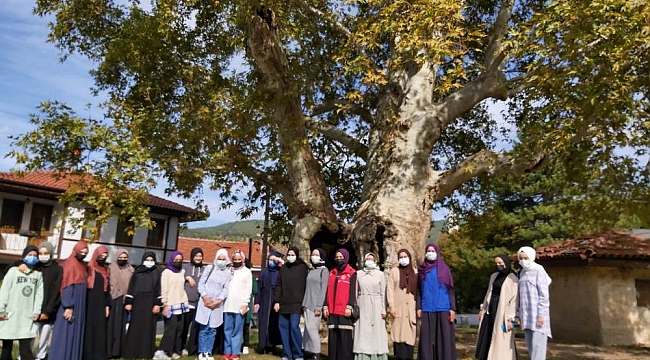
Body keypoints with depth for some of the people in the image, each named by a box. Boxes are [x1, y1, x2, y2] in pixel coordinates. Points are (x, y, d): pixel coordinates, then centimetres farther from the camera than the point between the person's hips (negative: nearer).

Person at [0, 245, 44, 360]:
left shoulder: (39, 274, 8)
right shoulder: (14, 271, 4)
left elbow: (39, 294, 4)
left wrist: (36, 312, -3)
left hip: (27, 317, 1)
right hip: (10, 315, 0)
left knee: (25, 346, -3)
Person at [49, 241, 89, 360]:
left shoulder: (82, 265, 13)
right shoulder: (70, 264, -11)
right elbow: (67, 286, -18)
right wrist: (68, 306, -24)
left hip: (79, 305, 8)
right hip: (70, 305, -8)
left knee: (76, 332, 11)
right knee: (66, 333, -4)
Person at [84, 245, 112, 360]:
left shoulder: (105, 270, 13)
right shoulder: (88, 268, -2)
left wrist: (107, 305, 7)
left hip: (100, 304, 4)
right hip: (89, 303, -4)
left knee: (100, 329, 3)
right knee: (89, 329, -2)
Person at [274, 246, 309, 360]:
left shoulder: (303, 267, 2)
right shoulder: (283, 268, 13)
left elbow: (306, 285, 1)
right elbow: (278, 285, 11)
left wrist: (304, 302, -4)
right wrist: (277, 301, 4)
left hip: (296, 304, -4)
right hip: (283, 303, 5)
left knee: (294, 326, -11)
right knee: (283, 327, 3)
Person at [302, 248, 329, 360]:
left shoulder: (324, 271, -4)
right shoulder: (310, 270, 16)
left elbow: (323, 290, -10)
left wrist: (319, 308, -15)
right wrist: (304, 305, 10)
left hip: (315, 306, -6)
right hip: (307, 305, 6)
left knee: (312, 329, -9)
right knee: (309, 329, 5)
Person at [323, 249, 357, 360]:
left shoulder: (352, 273, 3)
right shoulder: (332, 273, 18)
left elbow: (352, 291, -5)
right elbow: (328, 291, 16)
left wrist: (349, 307, -14)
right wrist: (325, 306, 8)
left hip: (344, 310, -5)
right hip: (332, 310, 5)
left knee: (345, 336, -5)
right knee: (332, 336, 5)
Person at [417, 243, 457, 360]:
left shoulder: (444, 268, 5)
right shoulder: (421, 269, 8)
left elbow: (450, 290, 3)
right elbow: (419, 291, 9)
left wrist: (453, 308, -4)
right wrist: (418, 308, 0)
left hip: (443, 308, -1)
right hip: (427, 309, 1)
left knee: (444, 337, 0)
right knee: (427, 338, 2)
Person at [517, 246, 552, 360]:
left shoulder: (538, 270, -7)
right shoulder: (522, 273, 15)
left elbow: (544, 295, -11)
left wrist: (541, 315, -16)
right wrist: (520, 314, 15)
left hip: (537, 313, -7)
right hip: (527, 314, 7)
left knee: (537, 344, -9)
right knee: (529, 344, 9)